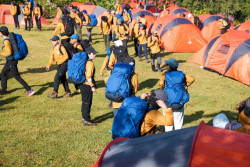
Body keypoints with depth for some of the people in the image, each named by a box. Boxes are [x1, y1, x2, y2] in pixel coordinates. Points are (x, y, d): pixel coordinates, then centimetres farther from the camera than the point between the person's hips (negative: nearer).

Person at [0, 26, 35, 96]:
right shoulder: (9, 38, 6)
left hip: (11, 61, -10)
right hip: (9, 61, 10)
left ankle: (29, 90, 0)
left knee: (17, 77, -1)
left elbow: (9, 53, -28)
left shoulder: (6, 41, -22)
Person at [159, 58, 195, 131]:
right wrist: (185, 85, 10)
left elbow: (161, 83, -20)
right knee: (178, 123, 13)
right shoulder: (181, 74, 4)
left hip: (168, 102, -3)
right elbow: (192, 79, -3)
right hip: (180, 102, 3)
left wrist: (163, 90, -1)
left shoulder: (165, 75, -4)